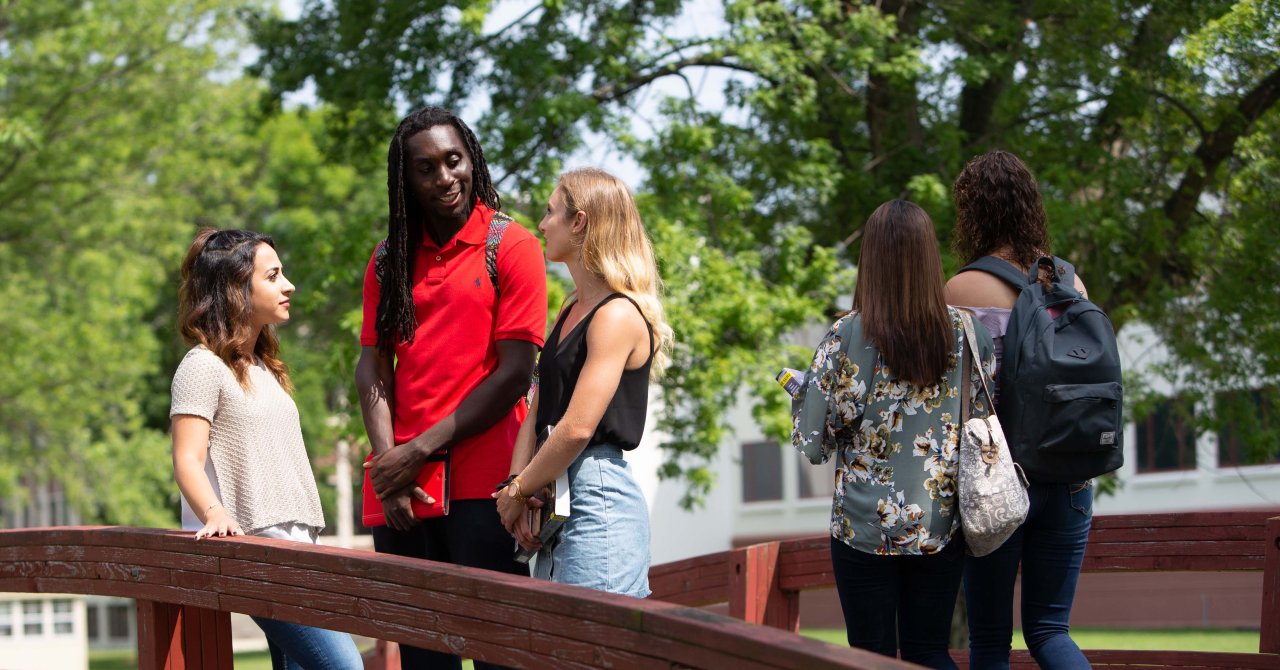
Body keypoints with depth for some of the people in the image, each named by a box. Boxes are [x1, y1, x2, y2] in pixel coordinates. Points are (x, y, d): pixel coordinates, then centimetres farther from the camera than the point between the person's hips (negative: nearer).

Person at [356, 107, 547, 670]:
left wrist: (421, 450, -10)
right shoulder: (389, 261, 14)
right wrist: (389, 464, -7)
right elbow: (373, 367, 9)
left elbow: (514, 373, -7)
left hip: (483, 488, -4)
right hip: (403, 493, 4)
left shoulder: (511, 247, 0)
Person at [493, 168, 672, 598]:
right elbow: (538, 410, 13)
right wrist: (516, 485, -1)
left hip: (598, 496, -9)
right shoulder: (572, 312, 18)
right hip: (556, 501, 10)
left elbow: (577, 428, -18)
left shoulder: (618, 316, -12)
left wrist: (518, 491, -8)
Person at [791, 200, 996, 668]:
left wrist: (800, 391, 11)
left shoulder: (846, 337, -12)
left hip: (865, 525, -3)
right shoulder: (969, 335, -4)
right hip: (941, 525, 3)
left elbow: (812, 442, -8)